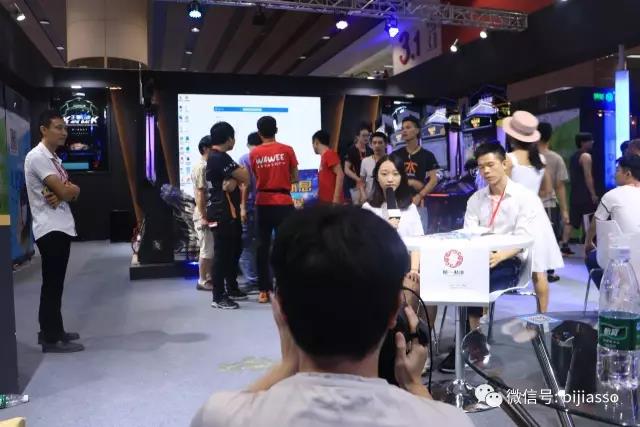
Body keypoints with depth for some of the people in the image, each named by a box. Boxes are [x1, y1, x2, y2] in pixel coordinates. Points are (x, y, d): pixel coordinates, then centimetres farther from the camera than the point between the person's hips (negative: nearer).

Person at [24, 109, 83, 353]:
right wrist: (72, 189, 2)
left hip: (61, 227, 10)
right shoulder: (37, 156, -14)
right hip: (51, 229, -10)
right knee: (53, 284, -4)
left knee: (54, 283, 14)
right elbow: (67, 191, -20)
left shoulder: (53, 158, 16)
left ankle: (51, 331, 24)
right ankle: (52, 339, 3)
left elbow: (68, 190, 10)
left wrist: (62, 193, -12)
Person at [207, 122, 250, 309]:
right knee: (223, 253, -6)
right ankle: (218, 297, 1)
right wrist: (241, 170, 4)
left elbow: (237, 178, 11)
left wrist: (233, 181, -13)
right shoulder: (220, 157, -16)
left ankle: (232, 288, 28)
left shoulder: (216, 156, 17)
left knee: (235, 249, 17)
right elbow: (245, 177, -18)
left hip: (228, 211, 10)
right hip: (222, 213, -10)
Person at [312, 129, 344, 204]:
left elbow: (340, 175, -16)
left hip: (332, 200, -9)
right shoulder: (324, 156, 17)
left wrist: (336, 198, -20)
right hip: (325, 200, 9)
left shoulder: (330, 154, -8)